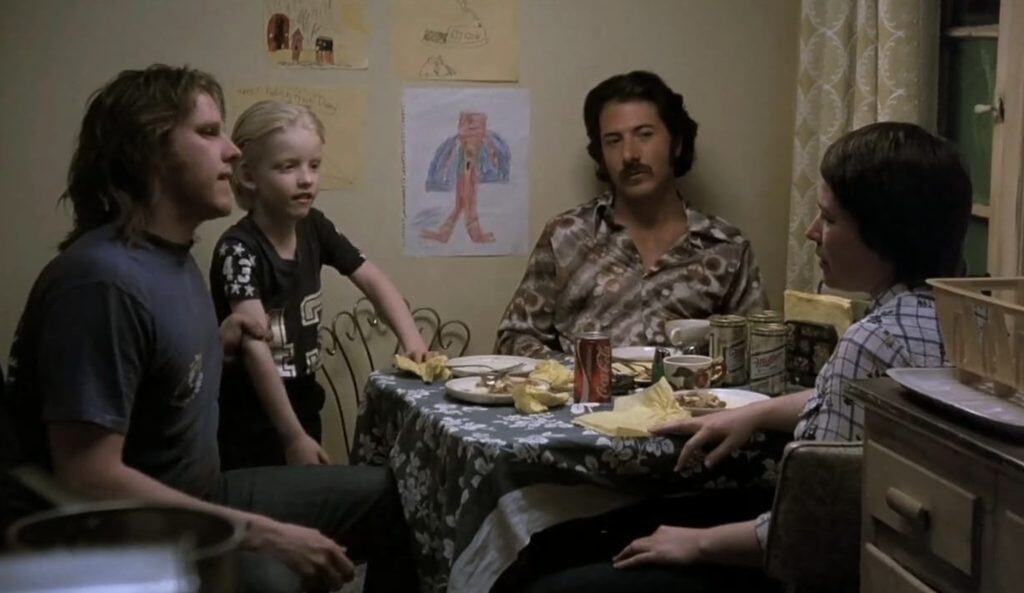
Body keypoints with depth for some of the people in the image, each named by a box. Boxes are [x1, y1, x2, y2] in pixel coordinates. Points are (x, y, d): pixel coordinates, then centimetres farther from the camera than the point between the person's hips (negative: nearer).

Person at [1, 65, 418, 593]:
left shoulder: (172, 255, 6)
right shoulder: (102, 279, -23)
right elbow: (90, 482, -27)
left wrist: (217, 344, 4)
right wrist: (265, 535, -25)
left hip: (200, 497, 9)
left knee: (386, 495, 11)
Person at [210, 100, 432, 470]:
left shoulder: (314, 229, 0)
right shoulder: (239, 249, -21)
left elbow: (373, 281, 7)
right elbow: (254, 347, -27)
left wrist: (412, 342, -11)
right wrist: (293, 436, -31)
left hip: (302, 408, 7)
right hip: (249, 424, -6)